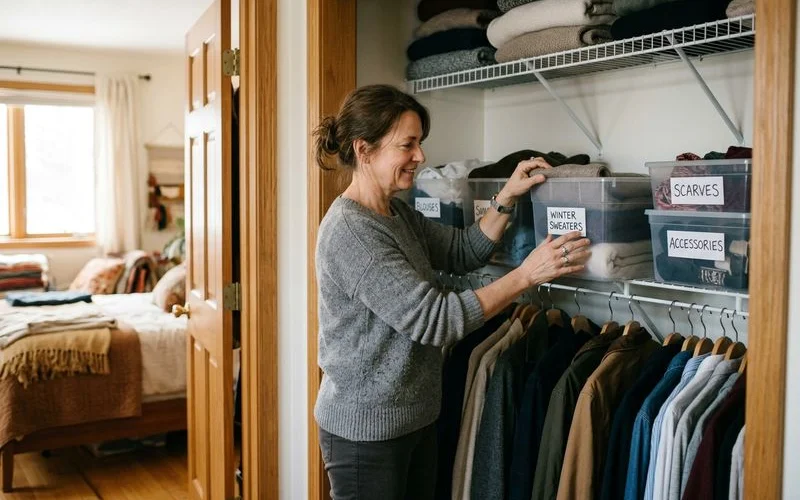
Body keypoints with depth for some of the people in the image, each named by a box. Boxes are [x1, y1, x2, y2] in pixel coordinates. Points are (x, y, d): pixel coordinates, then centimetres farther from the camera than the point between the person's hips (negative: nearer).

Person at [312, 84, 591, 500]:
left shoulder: (397, 214, 6)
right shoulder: (350, 232, -23)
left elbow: (465, 252, 8)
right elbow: (434, 320, -26)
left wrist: (507, 197, -5)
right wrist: (526, 274, -24)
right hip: (367, 427, -8)